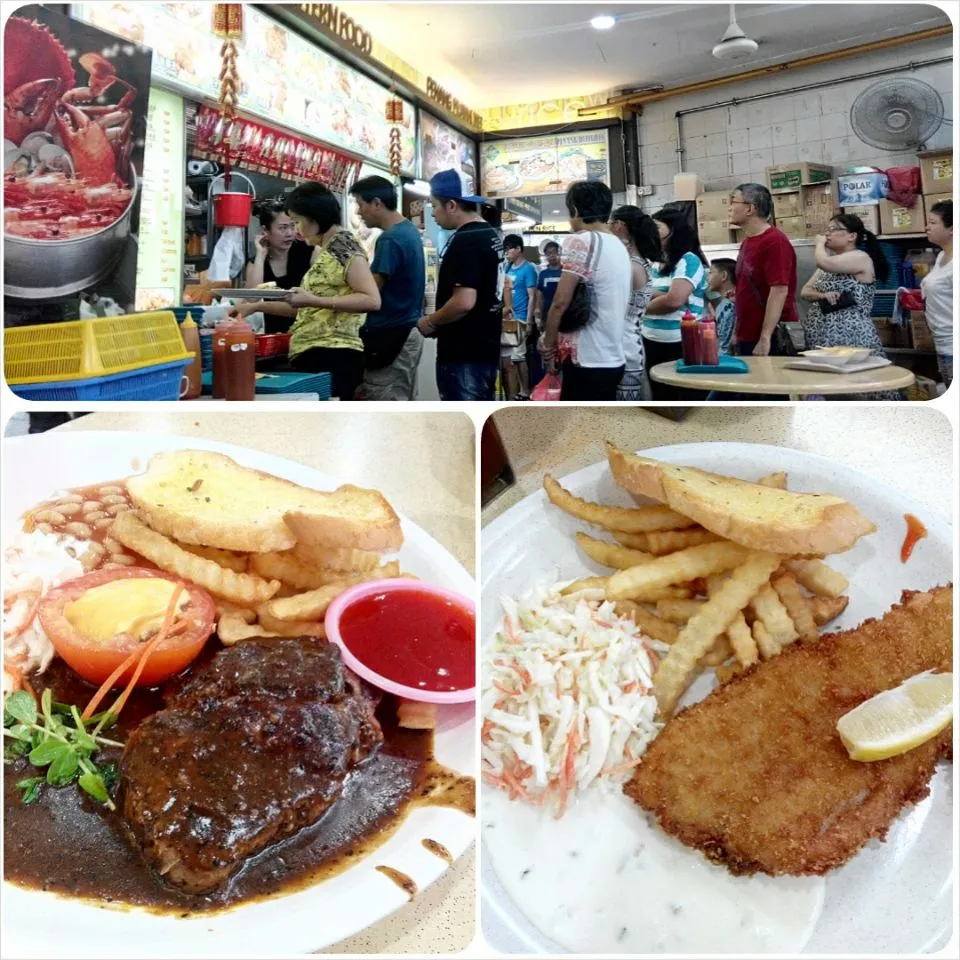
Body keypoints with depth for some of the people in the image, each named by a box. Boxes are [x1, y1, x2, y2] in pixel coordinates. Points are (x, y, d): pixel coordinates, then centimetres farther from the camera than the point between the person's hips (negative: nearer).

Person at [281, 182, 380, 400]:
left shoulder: (343, 244, -6)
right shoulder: (327, 250, 21)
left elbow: (371, 300, -16)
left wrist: (314, 300, -20)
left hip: (332, 356, -10)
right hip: (315, 355, 10)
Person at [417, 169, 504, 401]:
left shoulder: (464, 242, -18)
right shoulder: (492, 236, 13)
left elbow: (464, 302, -27)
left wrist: (430, 322, -11)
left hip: (464, 353, -10)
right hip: (485, 348, 10)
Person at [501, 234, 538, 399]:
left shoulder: (528, 269, -9)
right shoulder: (509, 268, 12)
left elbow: (532, 297, -11)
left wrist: (528, 322, -15)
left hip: (519, 319, -7)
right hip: (506, 318, 8)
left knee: (518, 357, -4)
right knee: (506, 356, 9)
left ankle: (524, 393, 6)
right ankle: (514, 393, 17)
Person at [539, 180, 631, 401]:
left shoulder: (581, 242, -12)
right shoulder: (620, 247, 14)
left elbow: (561, 302, -16)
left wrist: (548, 344, -2)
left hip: (587, 360, -9)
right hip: (612, 358, 9)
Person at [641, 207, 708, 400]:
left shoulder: (689, 260, -7)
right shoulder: (657, 264, 14)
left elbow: (674, 300, -19)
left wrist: (647, 307, -3)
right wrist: (658, 296, -14)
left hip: (681, 345, -8)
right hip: (653, 342, 8)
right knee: (662, 401, 15)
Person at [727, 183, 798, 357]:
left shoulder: (775, 241, -13)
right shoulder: (747, 242, 12)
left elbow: (779, 291, -20)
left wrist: (765, 338, -24)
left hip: (772, 339, -8)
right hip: (747, 337, 8)